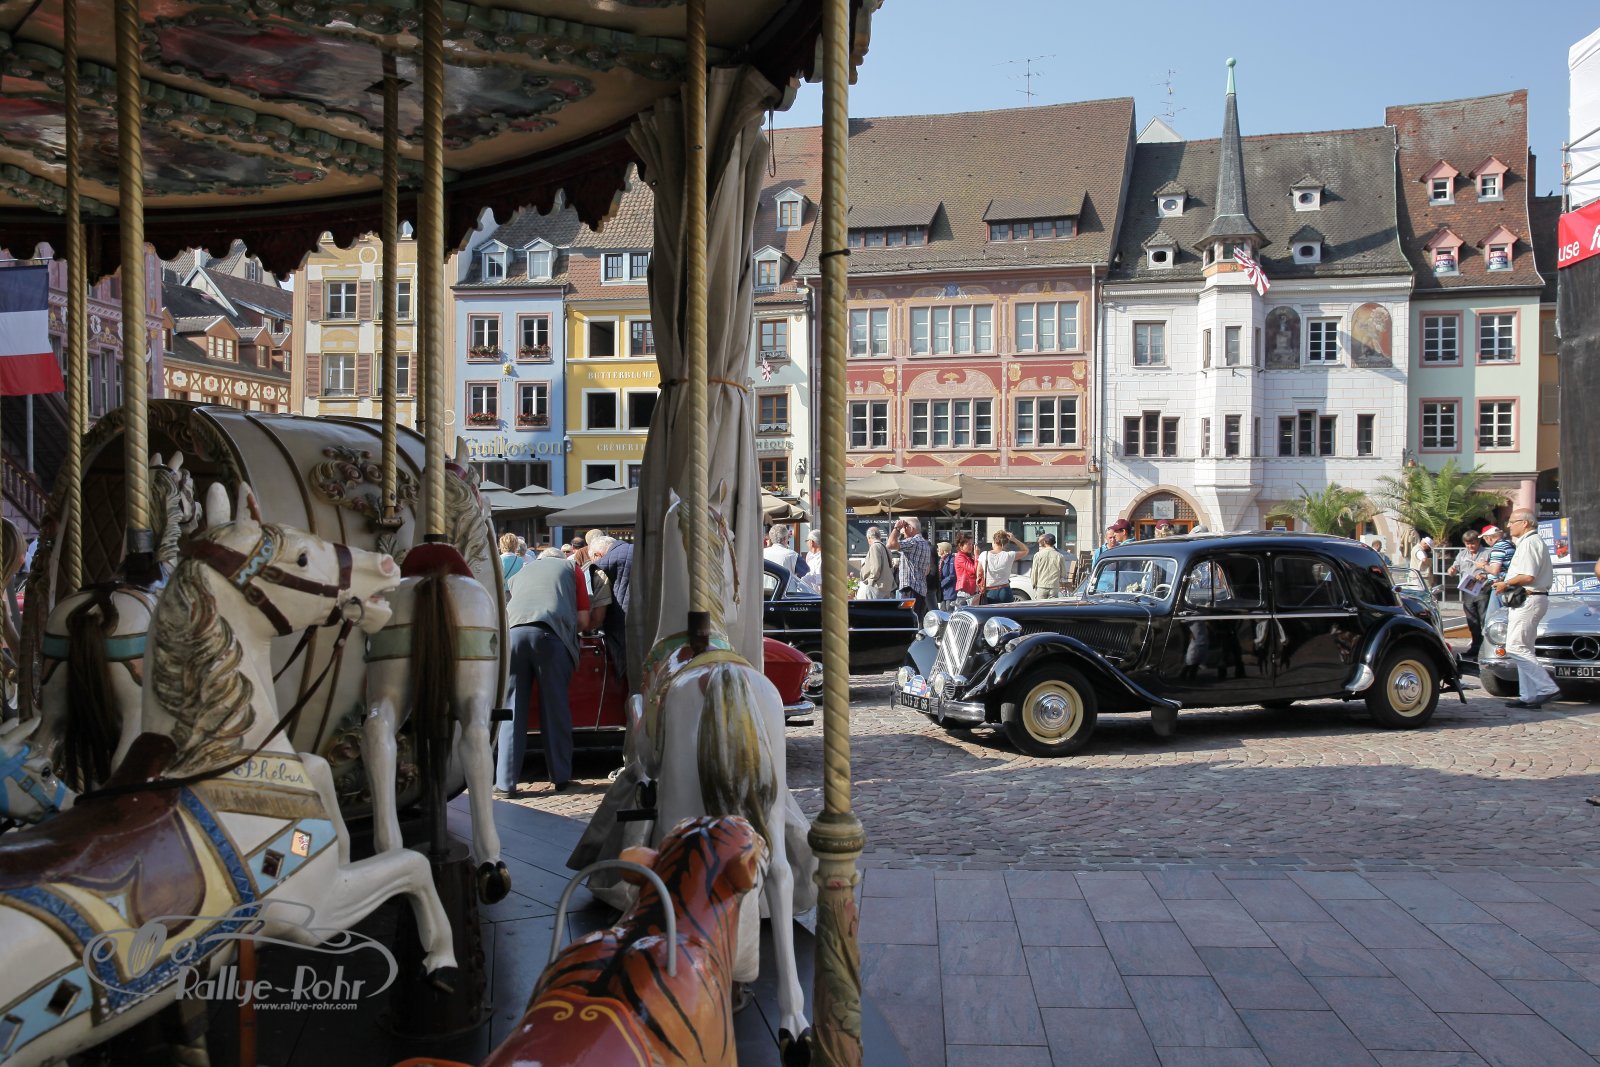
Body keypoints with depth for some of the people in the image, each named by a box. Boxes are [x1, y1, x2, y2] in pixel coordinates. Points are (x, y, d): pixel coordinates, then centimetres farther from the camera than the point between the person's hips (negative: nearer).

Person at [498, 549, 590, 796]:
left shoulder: (520, 573, 35)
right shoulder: (570, 567, 27)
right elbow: (583, 620, 20)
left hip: (514, 631, 2)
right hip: (551, 634, -2)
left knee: (512, 709, 5)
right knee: (555, 708, 7)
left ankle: (505, 782, 3)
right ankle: (560, 777, 14)